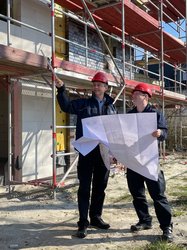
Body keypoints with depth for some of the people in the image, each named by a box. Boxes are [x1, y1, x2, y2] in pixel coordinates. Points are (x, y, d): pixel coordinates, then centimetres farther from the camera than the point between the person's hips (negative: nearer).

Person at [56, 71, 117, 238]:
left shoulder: (111, 107, 13)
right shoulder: (83, 103, 6)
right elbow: (66, 106, -6)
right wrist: (61, 89, -20)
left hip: (104, 152, 3)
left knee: (100, 186, 12)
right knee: (85, 187, 0)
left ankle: (96, 217, 27)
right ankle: (83, 223, 7)